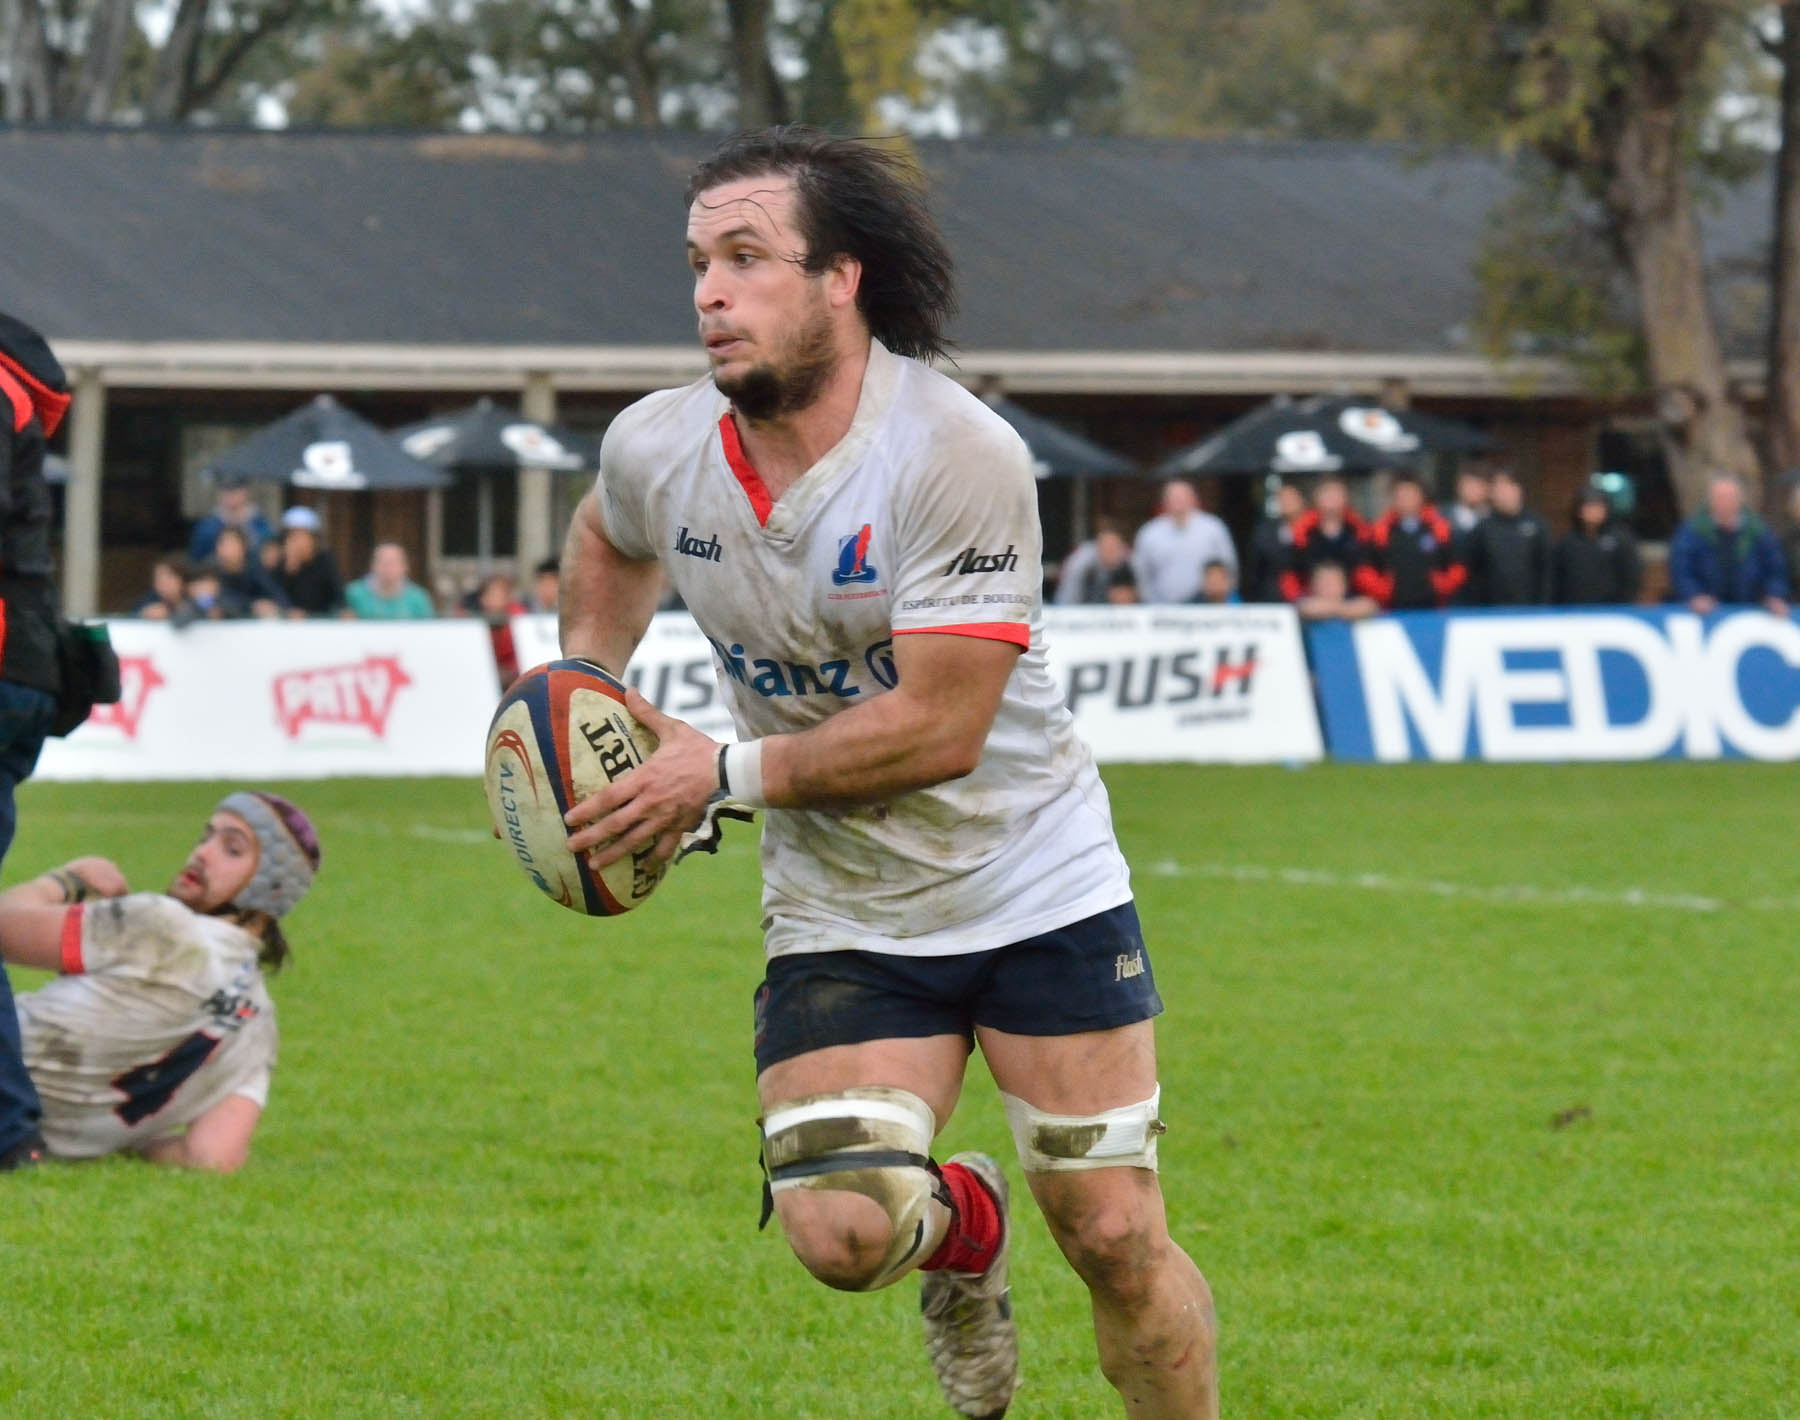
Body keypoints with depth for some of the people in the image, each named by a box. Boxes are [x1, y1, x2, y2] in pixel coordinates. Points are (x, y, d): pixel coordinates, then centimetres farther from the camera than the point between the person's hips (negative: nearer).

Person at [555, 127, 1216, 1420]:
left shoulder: (961, 454, -22)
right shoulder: (656, 451, -5)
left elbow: (939, 728, -24)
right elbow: (610, 541, 22)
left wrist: (725, 772, -21)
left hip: (1034, 885, -3)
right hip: (840, 913, 3)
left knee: (1116, 1242, -4)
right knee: (838, 1233, -16)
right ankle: (962, 1228, 20)